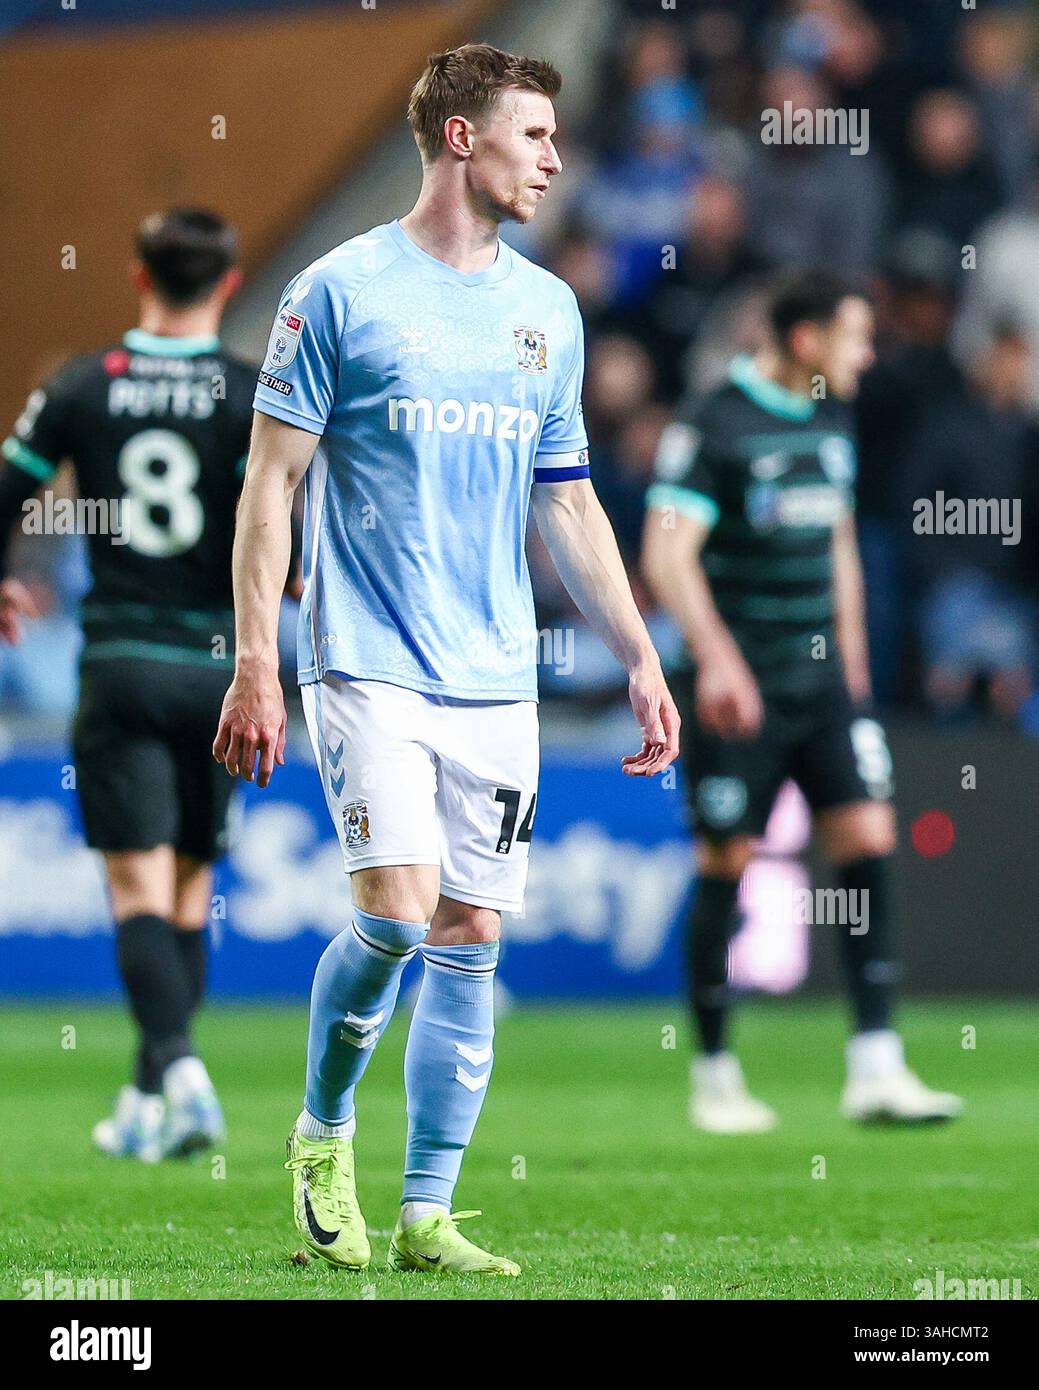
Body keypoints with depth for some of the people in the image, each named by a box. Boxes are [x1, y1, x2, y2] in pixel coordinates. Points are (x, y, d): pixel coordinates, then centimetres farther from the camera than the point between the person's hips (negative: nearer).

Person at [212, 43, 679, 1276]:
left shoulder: (546, 310, 12)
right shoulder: (339, 291, -4)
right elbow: (270, 482, -3)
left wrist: (639, 659, 13)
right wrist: (255, 666, -10)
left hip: (496, 684, 5)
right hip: (370, 666, -5)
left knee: (470, 938, 3)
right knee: (394, 915, -17)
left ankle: (427, 1218, 9)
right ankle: (322, 1135, 9)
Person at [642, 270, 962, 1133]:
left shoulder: (830, 423, 12)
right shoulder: (714, 427, -11)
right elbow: (668, 553, -18)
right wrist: (717, 657, -29)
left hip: (823, 681, 6)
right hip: (738, 686, -6)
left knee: (869, 838, -5)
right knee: (726, 866, 0)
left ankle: (876, 1069, -5)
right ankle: (715, 1077, 12)